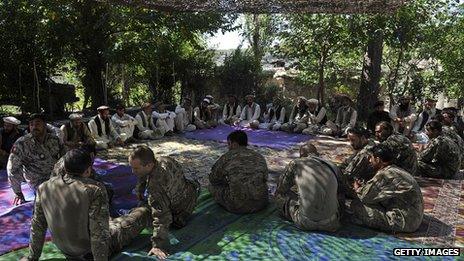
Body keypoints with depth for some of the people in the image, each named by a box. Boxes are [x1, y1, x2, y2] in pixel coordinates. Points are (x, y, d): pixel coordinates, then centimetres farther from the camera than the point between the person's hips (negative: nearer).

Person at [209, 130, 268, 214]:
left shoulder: (226, 157, -5)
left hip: (237, 207, -5)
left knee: (213, 186, 17)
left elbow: (213, 179, 6)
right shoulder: (260, 157, 7)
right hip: (261, 203, 5)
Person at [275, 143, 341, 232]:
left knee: (280, 194, 20)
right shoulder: (333, 167, 12)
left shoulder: (295, 164, 3)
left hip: (306, 223, -3)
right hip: (330, 224, 4)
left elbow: (281, 189, 13)